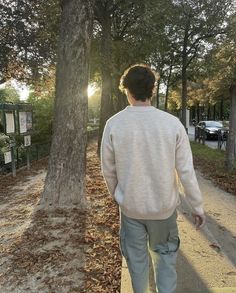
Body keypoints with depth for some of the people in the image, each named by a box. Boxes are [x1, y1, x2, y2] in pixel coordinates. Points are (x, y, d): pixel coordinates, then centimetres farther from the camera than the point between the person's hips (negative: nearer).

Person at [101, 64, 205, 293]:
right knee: (165, 255, 22)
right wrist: (197, 206, 3)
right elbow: (186, 171, -9)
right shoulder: (172, 123, -13)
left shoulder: (114, 124, -12)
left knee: (136, 257, 20)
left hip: (130, 206, 0)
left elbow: (108, 169, -3)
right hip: (164, 206, 0)